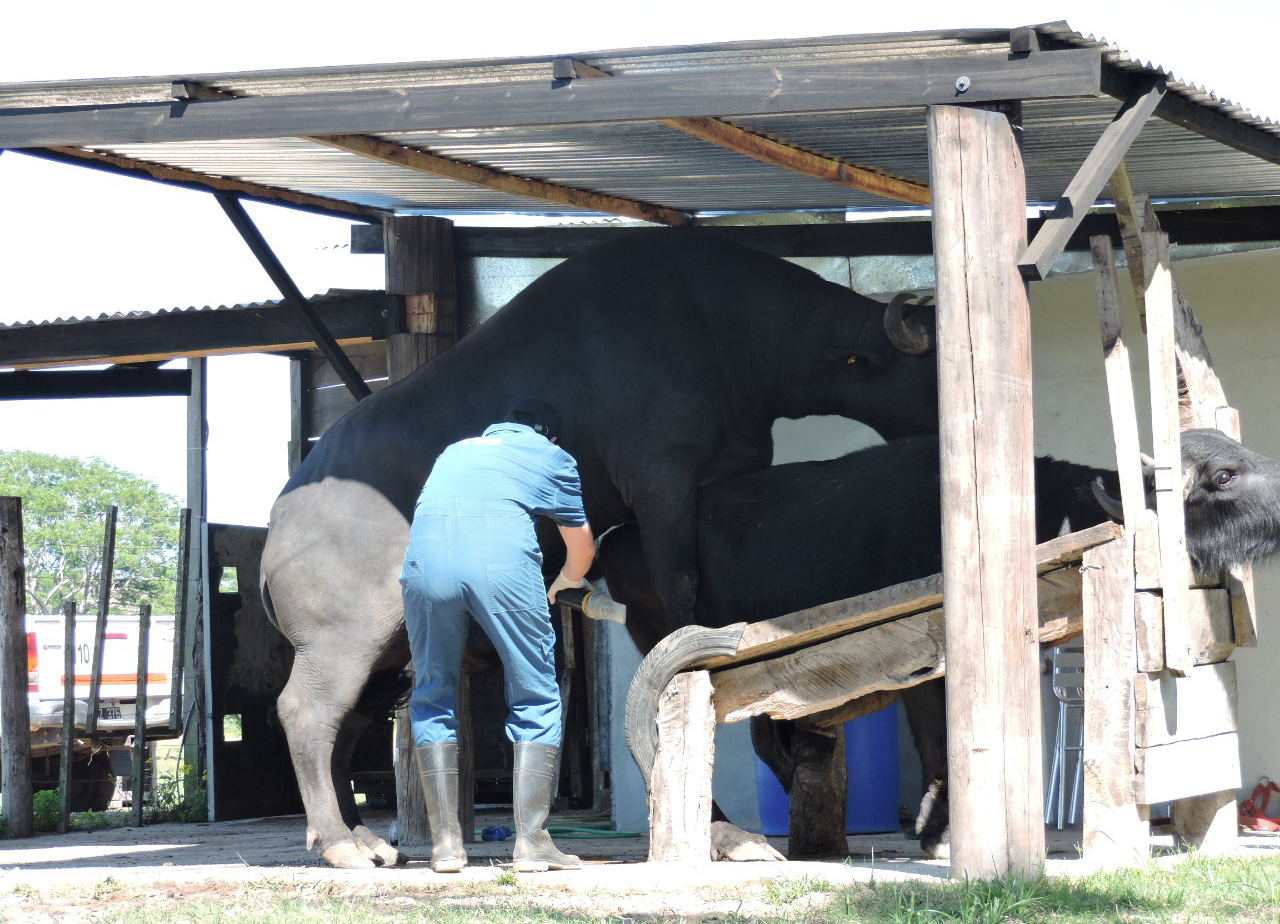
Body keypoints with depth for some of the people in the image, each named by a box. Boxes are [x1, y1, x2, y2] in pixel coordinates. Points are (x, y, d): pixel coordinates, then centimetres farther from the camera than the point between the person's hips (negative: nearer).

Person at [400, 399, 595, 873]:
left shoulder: (456, 451, 37)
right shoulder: (552, 457, 28)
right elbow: (581, 550, 38)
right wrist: (566, 581, 61)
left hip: (425, 557, 3)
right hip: (503, 562, -3)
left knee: (432, 698, 15)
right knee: (536, 700, 9)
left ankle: (445, 843, 9)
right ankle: (531, 841, 3)